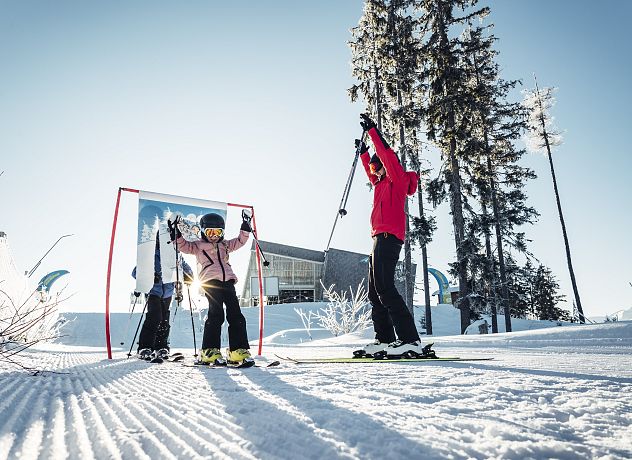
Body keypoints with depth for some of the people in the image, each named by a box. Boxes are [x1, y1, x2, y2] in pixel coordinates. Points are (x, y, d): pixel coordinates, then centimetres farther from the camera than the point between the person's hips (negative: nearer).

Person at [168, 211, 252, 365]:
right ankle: (209, 351, -7)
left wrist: (245, 229, 24)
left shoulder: (225, 245, 29)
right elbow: (184, 246, 7)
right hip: (210, 281, -5)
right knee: (216, 315, -14)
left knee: (236, 315, -2)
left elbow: (239, 241, 34)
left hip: (227, 281, 5)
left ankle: (239, 351, -1)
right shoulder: (198, 245, 17)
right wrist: (177, 235, -6)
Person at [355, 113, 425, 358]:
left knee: (384, 287, -20)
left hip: (388, 236, -10)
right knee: (375, 292, 7)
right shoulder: (383, 183, 27)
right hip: (380, 238, 10)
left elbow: (386, 152, -8)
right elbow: (370, 172, 46)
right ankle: (384, 340, 8)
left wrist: (372, 130, -6)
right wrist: (363, 151, 53)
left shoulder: (398, 177, 4)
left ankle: (410, 340, -22)